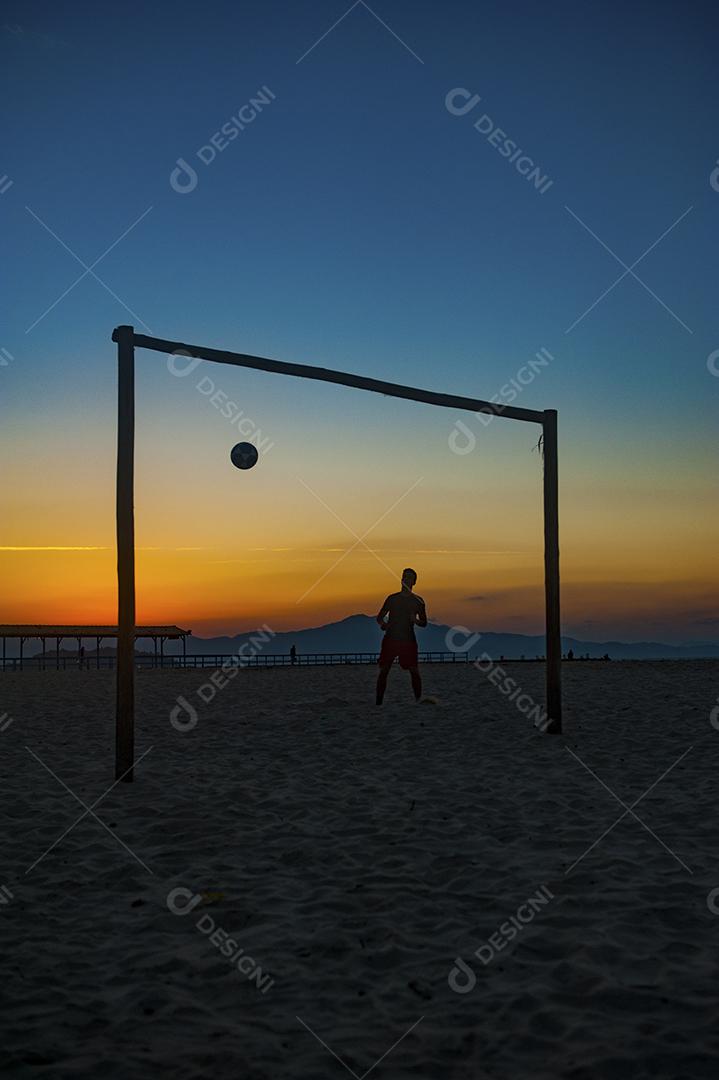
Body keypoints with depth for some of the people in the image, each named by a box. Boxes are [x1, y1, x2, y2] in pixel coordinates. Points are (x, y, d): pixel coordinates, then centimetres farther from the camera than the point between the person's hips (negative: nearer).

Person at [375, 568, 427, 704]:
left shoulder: (417, 601, 7)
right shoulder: (392, 598, 9)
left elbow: (424, 623, 10)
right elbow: (379, 617, 14)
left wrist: (416, 621, -13)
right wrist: (382, 624, -8)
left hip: (408, 640, -1)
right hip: (390, 638, 1)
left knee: (414, 671, -6)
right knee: (383, 671, -2)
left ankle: (419, 702, 0)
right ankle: (378, 702, 3)